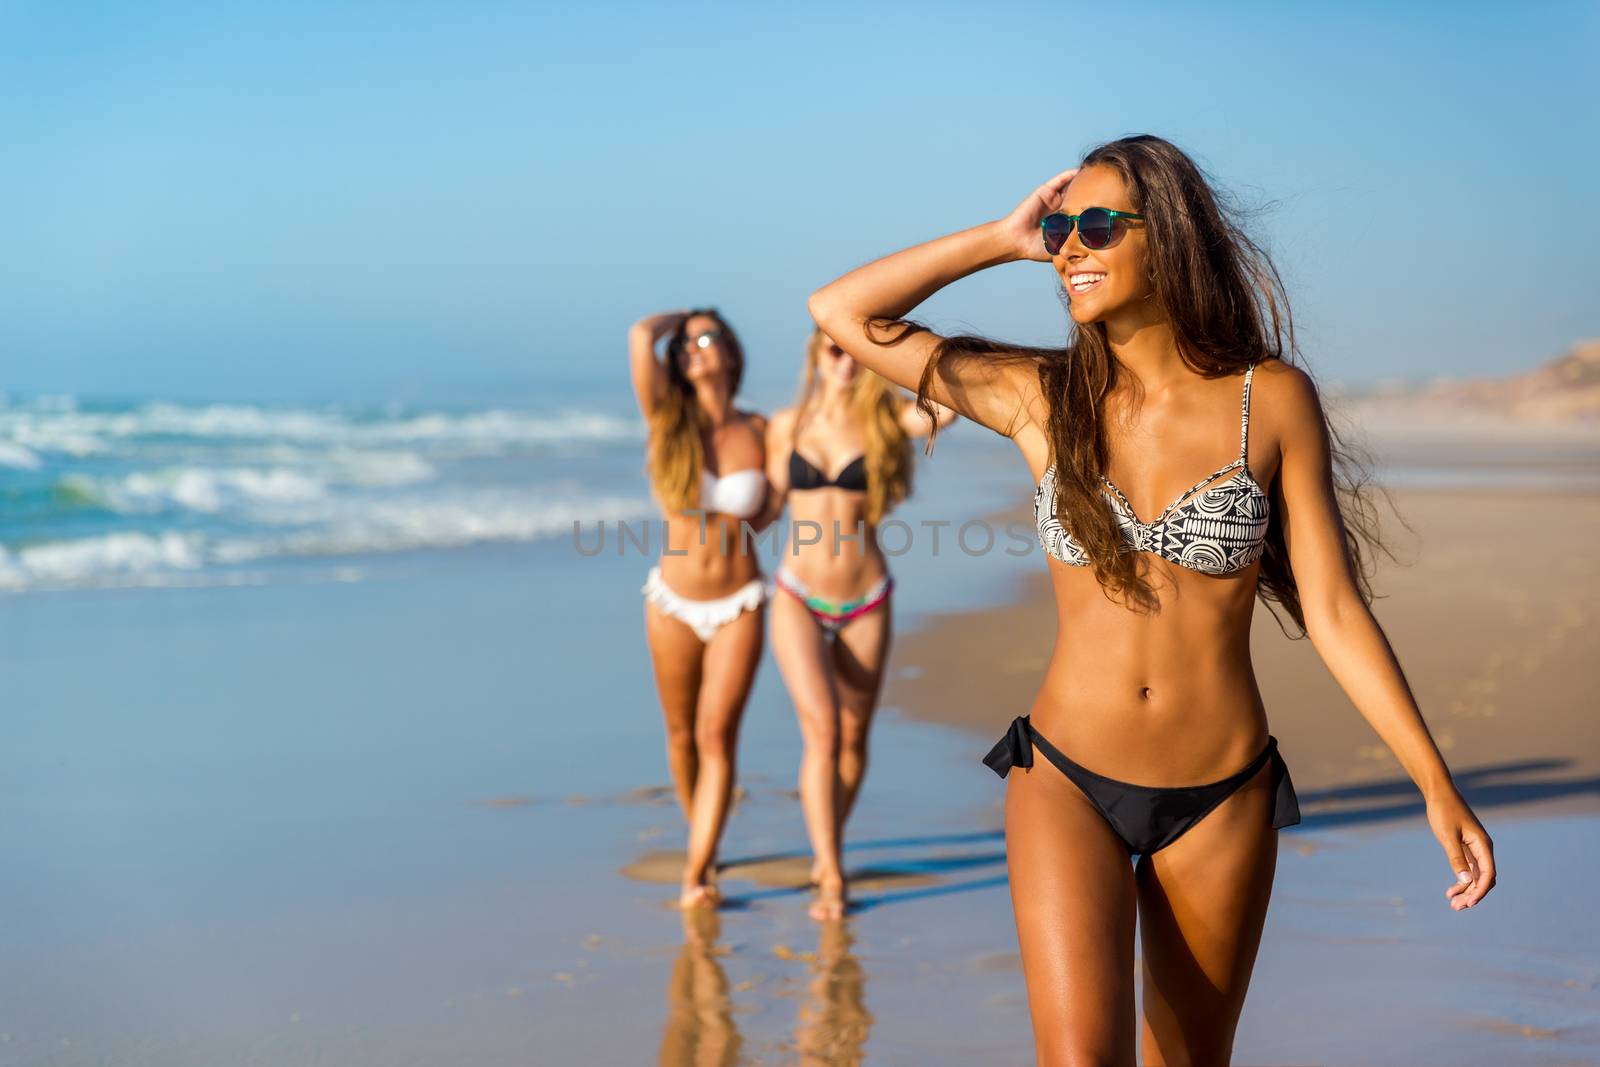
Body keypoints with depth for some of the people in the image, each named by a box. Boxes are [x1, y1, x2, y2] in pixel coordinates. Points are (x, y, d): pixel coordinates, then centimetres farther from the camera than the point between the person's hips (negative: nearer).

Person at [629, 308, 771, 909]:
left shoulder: (757, 432, -4)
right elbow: (641, 335, -20)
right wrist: (677, 320, 0)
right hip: (674, 604, 1)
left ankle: (697, 872, -11)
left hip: (739, 605, -1)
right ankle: (700, 837, 36)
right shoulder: (668, 421, -6)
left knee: (717, 735, -10)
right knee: (681, 733, 13)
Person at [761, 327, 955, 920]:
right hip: (798, 598, -1)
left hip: (866, 603, 1)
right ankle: (831, 878, -9)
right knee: (822, 731, -14)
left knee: (853, 738, 12)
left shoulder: (883, 417, -3)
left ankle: (827, 851, 34)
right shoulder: (786, 425, 2)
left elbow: (945, 410, -24)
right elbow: (766, 507, 10)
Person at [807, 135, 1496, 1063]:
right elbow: (842, 312, -3)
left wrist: (1438, 787, -5)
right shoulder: (1041, 396, -1)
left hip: (1222, 801, 0)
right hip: (1067, 783, 0)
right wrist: (1004, 240, -3)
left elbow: (1333, 609, -3)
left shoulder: (1272, 399, -4)